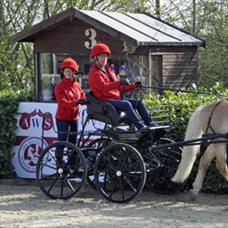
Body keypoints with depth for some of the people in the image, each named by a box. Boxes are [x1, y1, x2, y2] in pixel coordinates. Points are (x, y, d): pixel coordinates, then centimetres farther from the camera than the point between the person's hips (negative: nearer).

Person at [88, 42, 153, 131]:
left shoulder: (109, 70, 25)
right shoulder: (94, 73, -5)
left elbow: (119, 88, 25)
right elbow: (103, 87, -23)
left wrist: (133, 85, 11)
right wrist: (119, 82, -34)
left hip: (116, 98, 9)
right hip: (104, 101, -9)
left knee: (139, 102, -4)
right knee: (126, 104, -32)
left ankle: (149, 124, -11)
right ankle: (140, 127, -39)